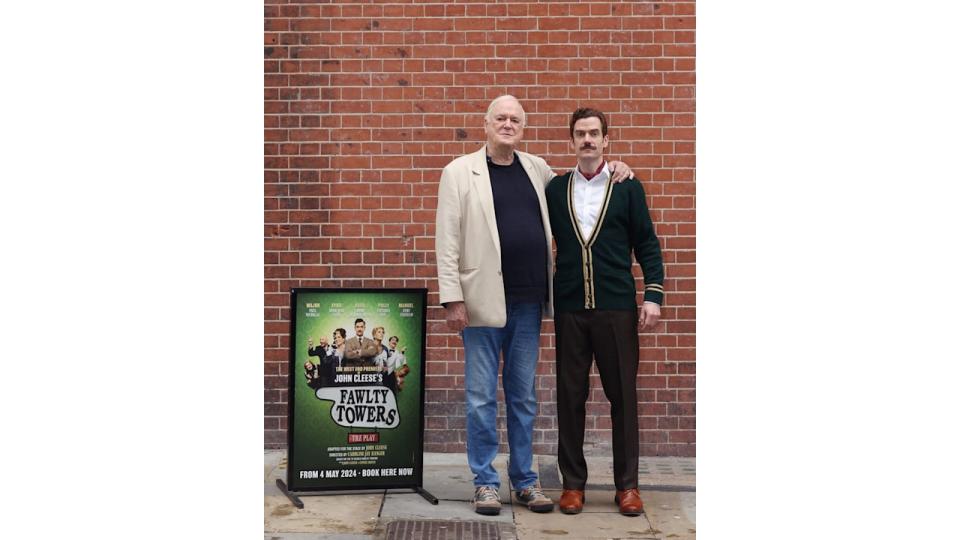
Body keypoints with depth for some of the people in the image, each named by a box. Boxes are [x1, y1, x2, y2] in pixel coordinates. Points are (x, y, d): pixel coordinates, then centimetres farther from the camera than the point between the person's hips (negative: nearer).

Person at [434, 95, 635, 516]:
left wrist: (611, 172, 11)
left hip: (528, 301, 4)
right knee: (482, 396, 4)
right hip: (484, 300, -4)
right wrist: (453, 299, -12)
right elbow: (447, 241, -6)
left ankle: (524, 479, 23)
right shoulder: (460, 172, -1)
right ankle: (485, 481, 16)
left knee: (523, 395, 12)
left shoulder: (537, 169, 11)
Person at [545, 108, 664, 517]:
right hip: (569, 309, 1)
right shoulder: (555, 189, 9)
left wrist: (653, 295, -6)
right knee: (570, 395, 6)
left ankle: (627, 484, 15)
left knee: (623, 394, 4)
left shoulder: (627, 187, 5)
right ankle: (572, 482, 17)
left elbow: (647, 245, 4)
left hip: (616, 307, -1)